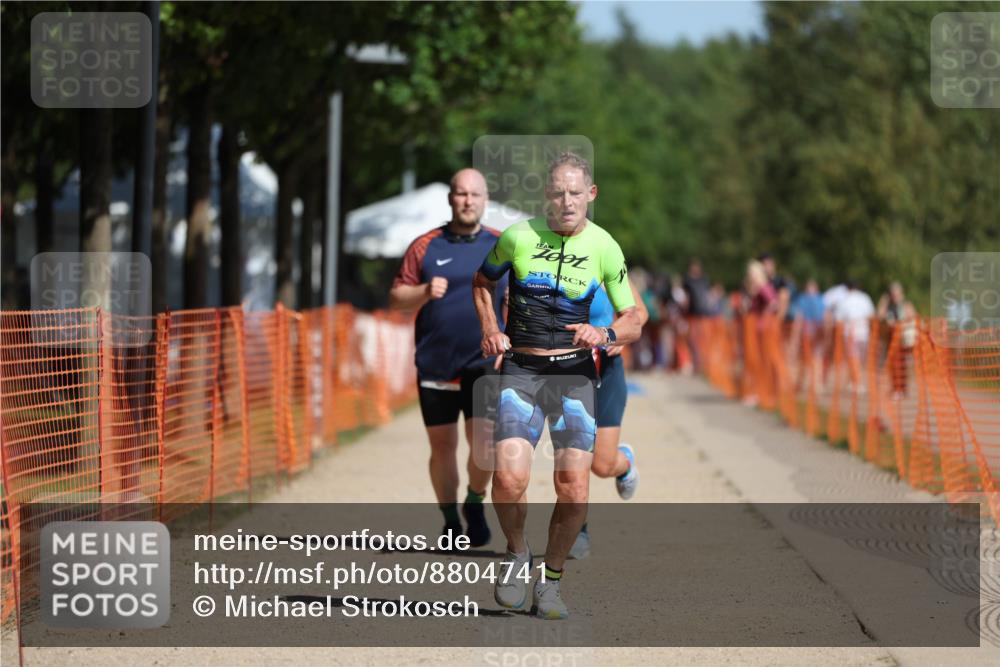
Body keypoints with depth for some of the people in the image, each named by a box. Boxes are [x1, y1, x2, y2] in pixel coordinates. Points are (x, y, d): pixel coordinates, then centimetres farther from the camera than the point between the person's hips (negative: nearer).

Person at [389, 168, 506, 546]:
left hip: (485, 363, -1)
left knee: (485, 441, -15)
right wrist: (425, 292, -14)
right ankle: (451, 521, 24)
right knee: (442, 447, 7)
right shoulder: (425, 246, 4)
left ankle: (475, 504, 11)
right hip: (435, 364, 1)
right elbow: (396, 299, 5)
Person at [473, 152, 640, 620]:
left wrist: (603, 334, -15)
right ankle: (516, 554, 10)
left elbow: (632, 321, 6)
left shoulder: (605, 248, -1)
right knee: (509, 478, -19)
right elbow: (483, 281, 18)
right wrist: (490, 330, 2)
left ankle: (551, 579, 10)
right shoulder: (518, 236, -2)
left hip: (574, 373, 1)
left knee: (574, 488, -11)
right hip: (520, 370, -1)